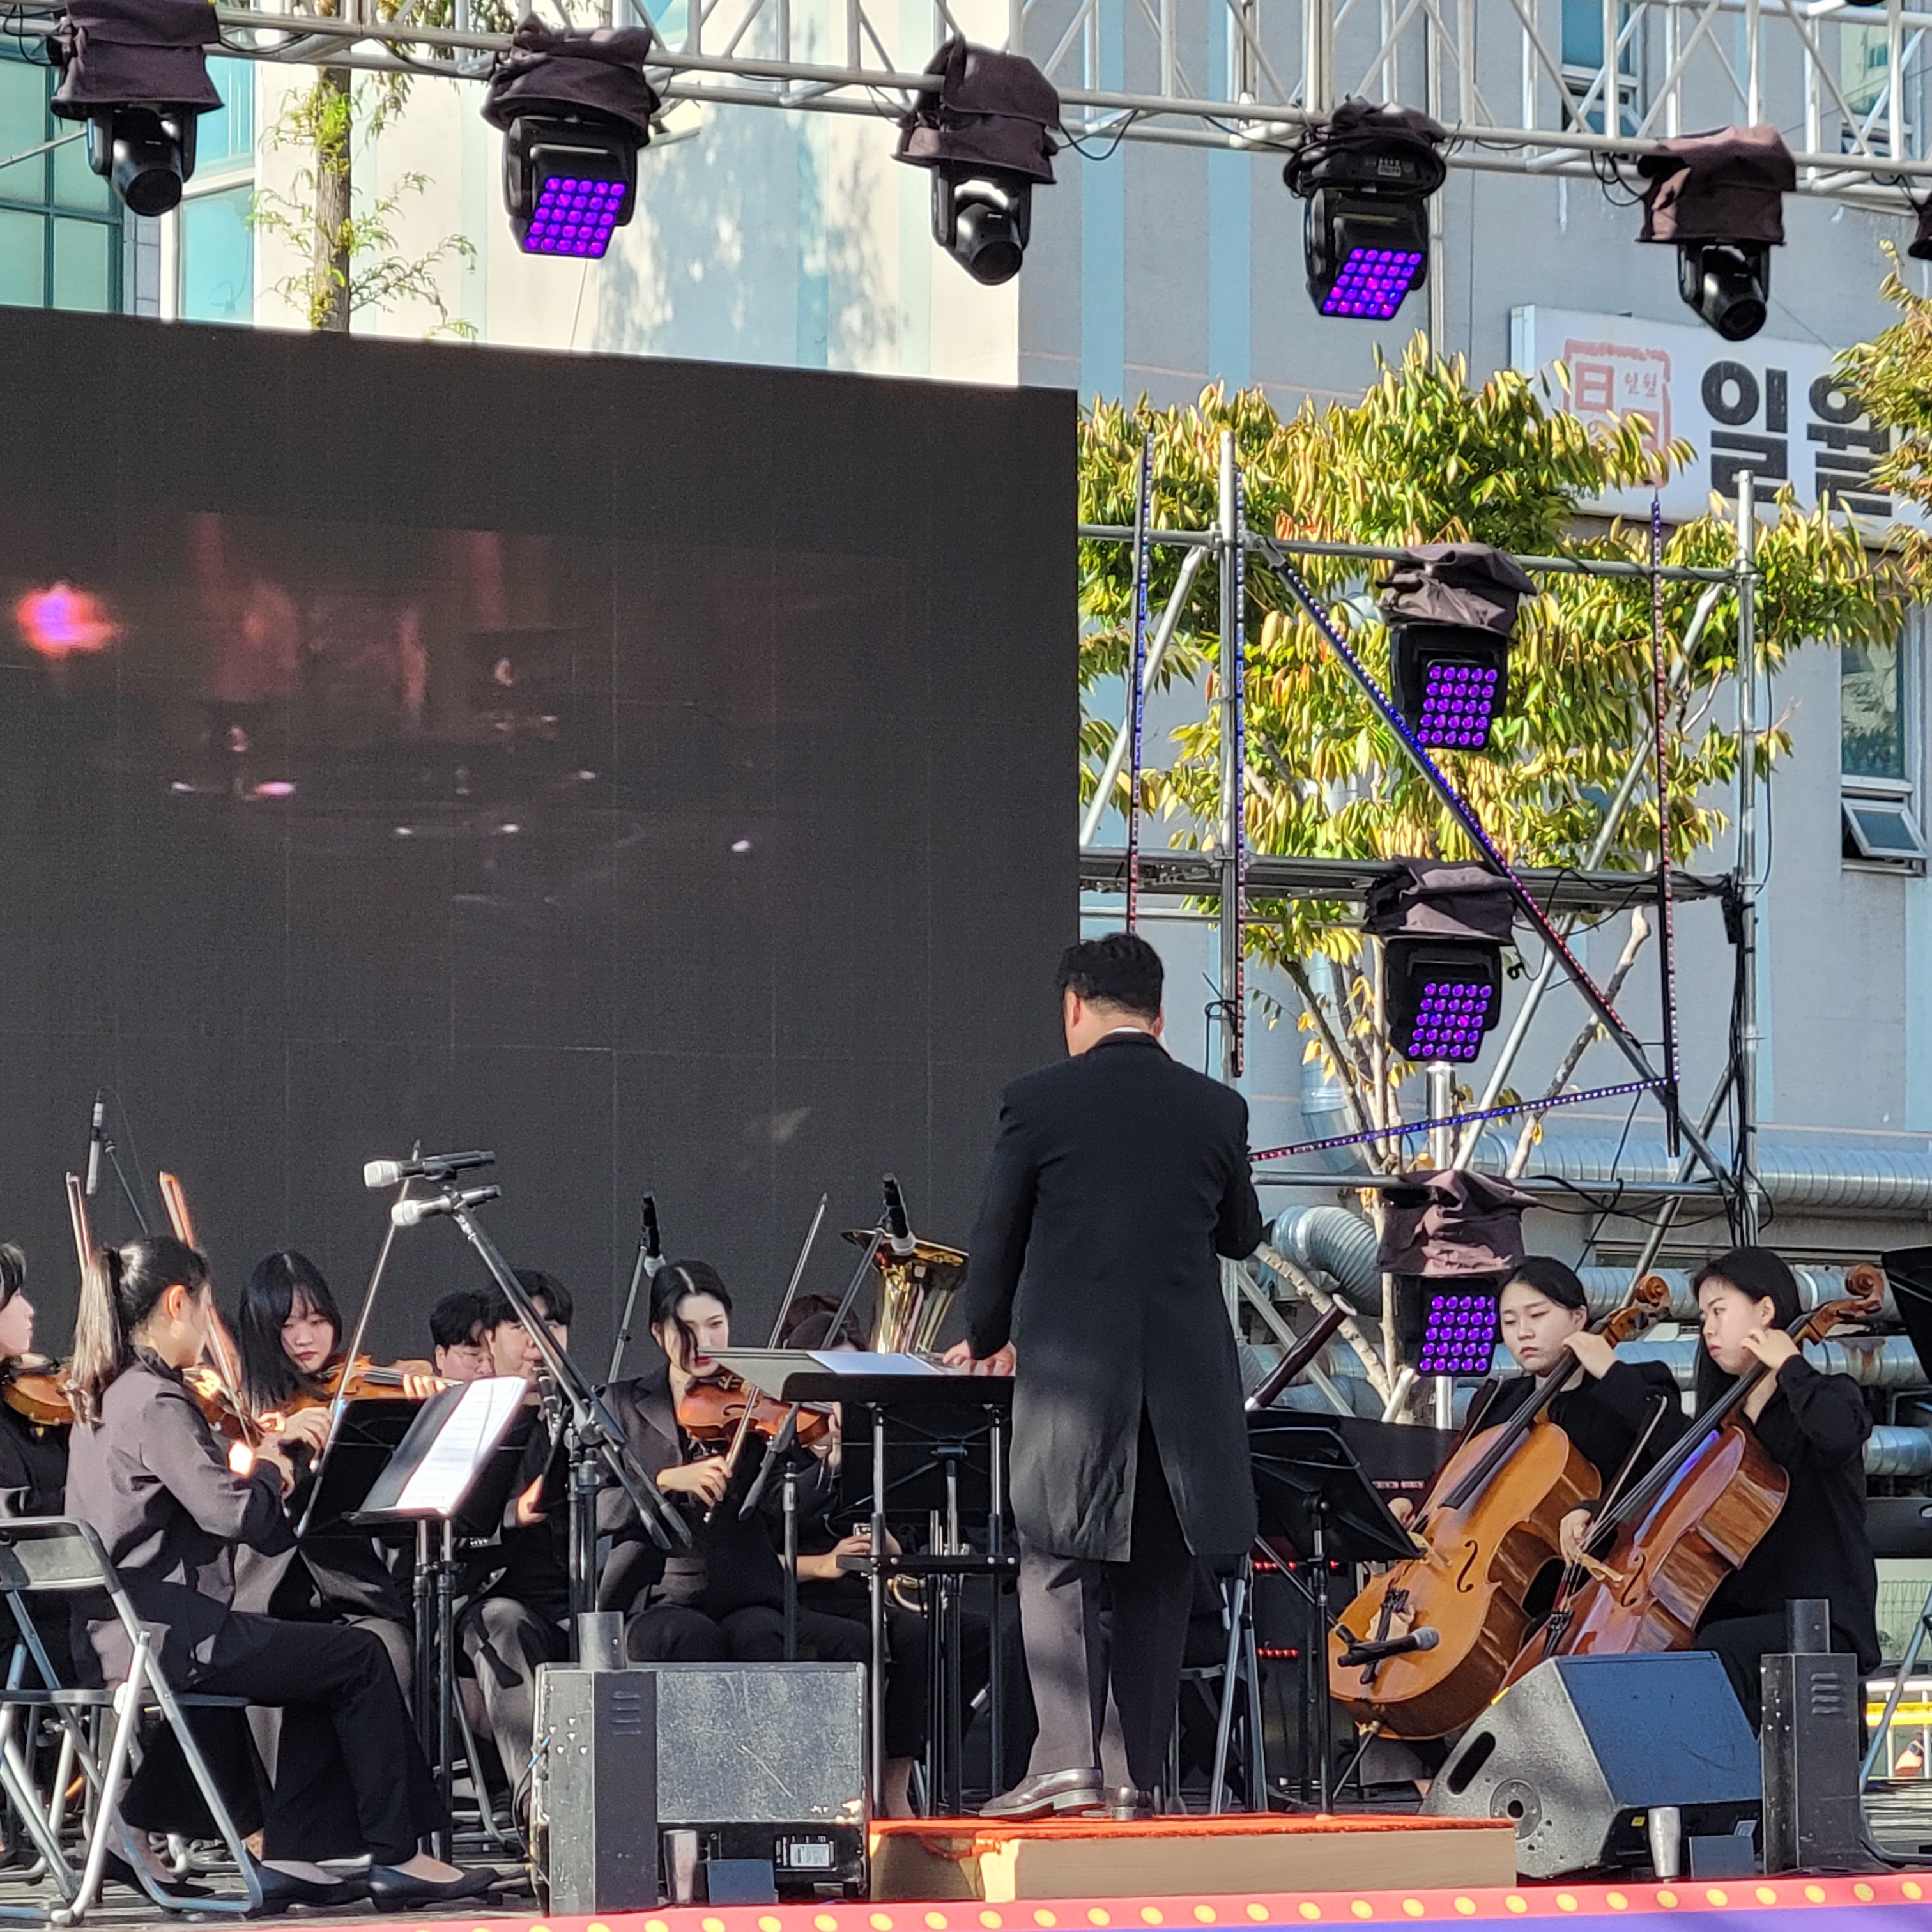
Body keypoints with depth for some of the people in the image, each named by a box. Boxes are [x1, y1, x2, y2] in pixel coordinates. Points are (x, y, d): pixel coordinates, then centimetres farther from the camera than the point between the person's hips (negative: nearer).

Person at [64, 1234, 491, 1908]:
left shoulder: (105, 1397, 14)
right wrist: (266, 1470, -5)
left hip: (116, 1636, 10)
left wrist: (261, 1450, 15)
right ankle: (394, 1856, 3)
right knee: (358, 1658, -1)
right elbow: (236, 1514, -25)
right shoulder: (155, 1402, -17)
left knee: (328, 1659, 21)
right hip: (168, 1636, -10)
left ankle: (292, 1855, 14)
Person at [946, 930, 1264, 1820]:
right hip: (1186, 1378, 3)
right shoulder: (1217, 1109, 4)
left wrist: (986, 1339, 20)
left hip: (1070, 1372, -3)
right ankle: (1137, 1773, 9)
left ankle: (1067, 1759, -11)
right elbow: (1242, 1236, 17)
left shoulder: (1037, 1103, -4)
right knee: (1157, 1580, 10)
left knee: (1056, 1566, 3)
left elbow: (997, 1239, 3)